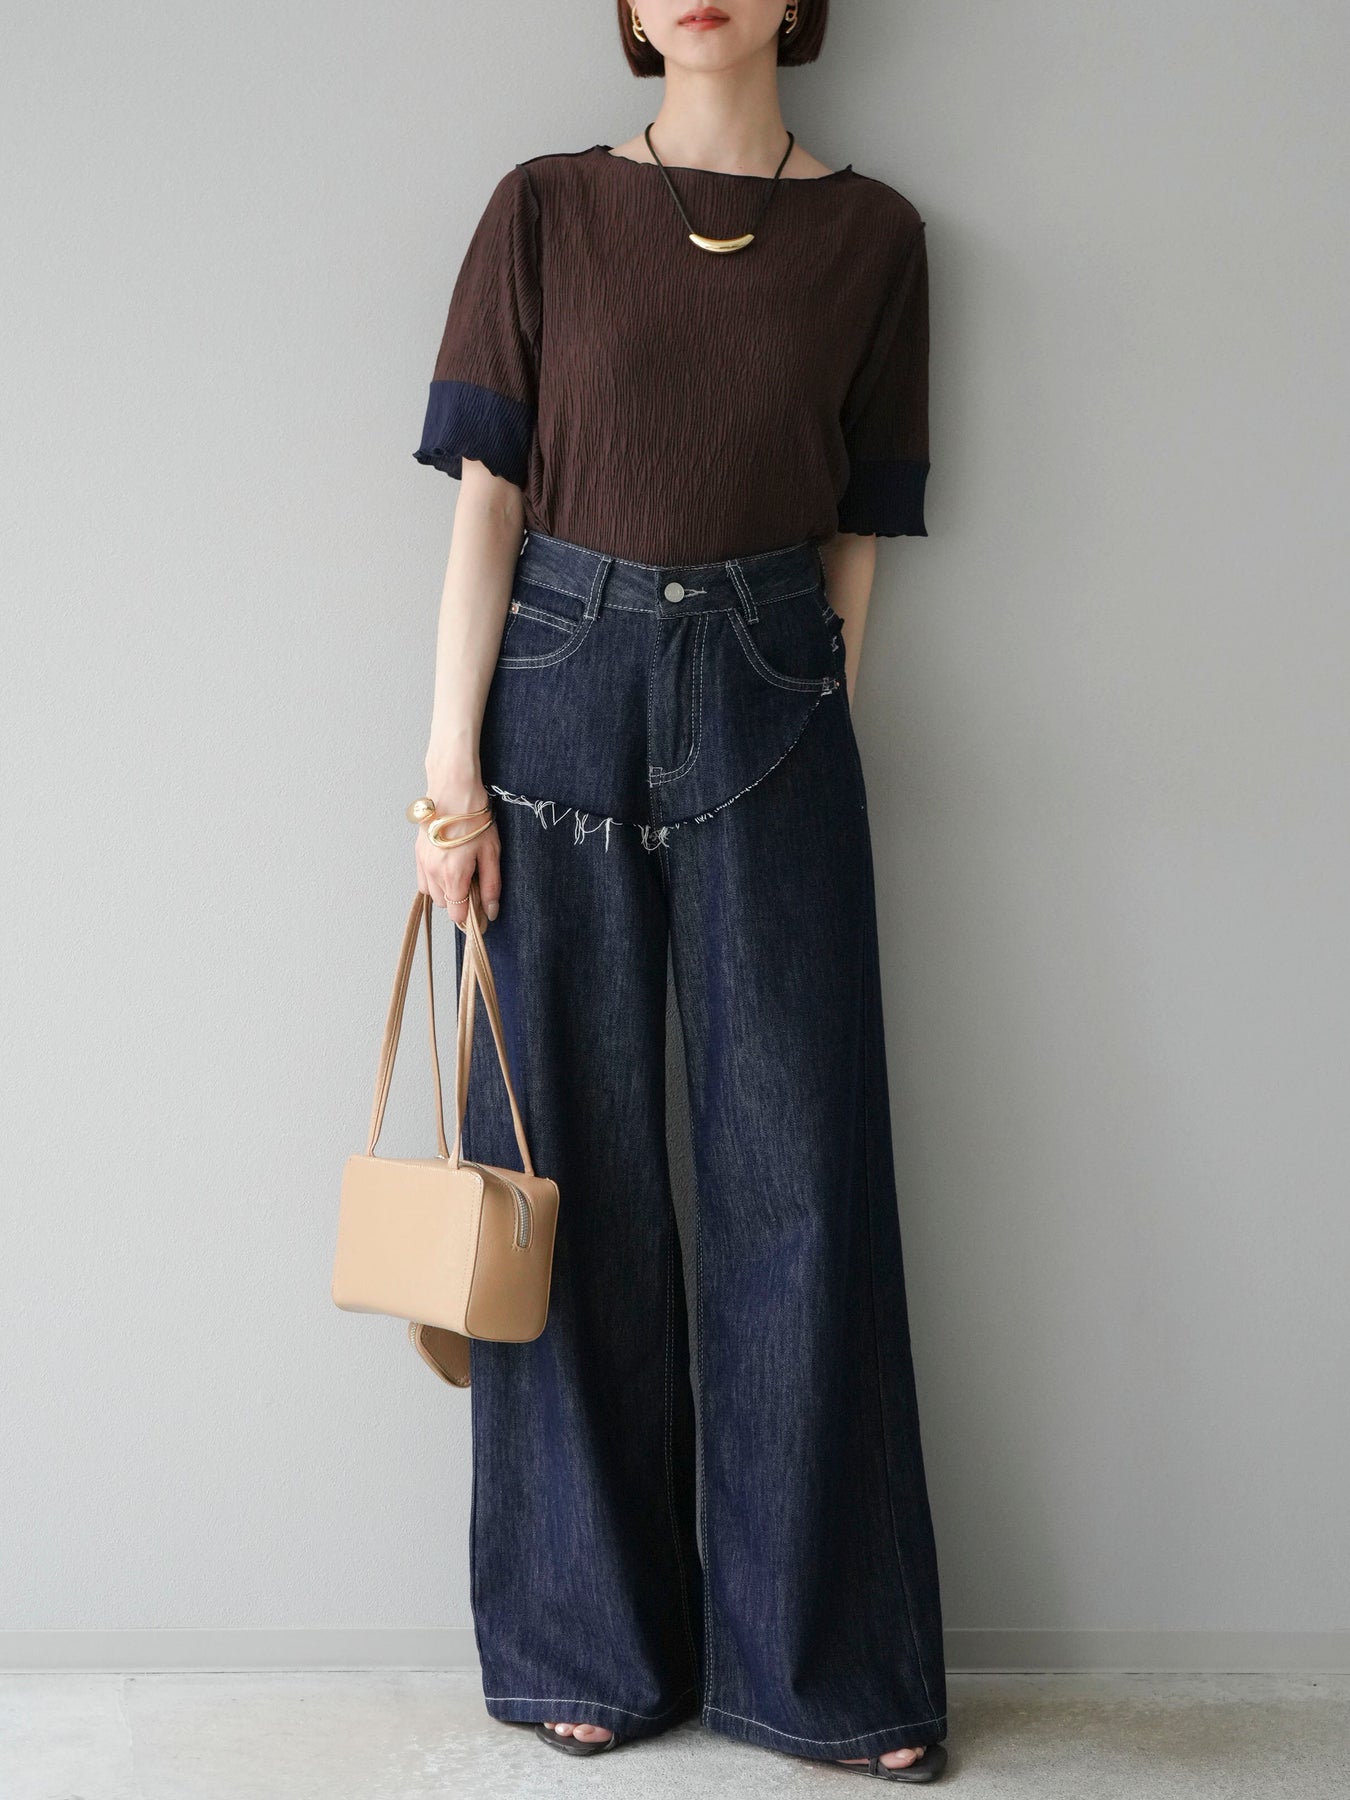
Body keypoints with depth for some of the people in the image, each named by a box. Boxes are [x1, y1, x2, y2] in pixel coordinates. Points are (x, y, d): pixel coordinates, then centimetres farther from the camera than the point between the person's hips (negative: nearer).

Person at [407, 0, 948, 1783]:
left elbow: (856, 532, 9)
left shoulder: (870, 234, 7)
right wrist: (452, 774, -6)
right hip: (563, 698, 0)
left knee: (801, 1173, 2)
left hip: (769, 713, 1)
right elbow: (487, 504, 0)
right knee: (578, 1176, 4)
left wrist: (814, 725, 3)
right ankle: (593, 1642, 20)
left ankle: (823, 1652, 17)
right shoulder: (546, 211, 5)